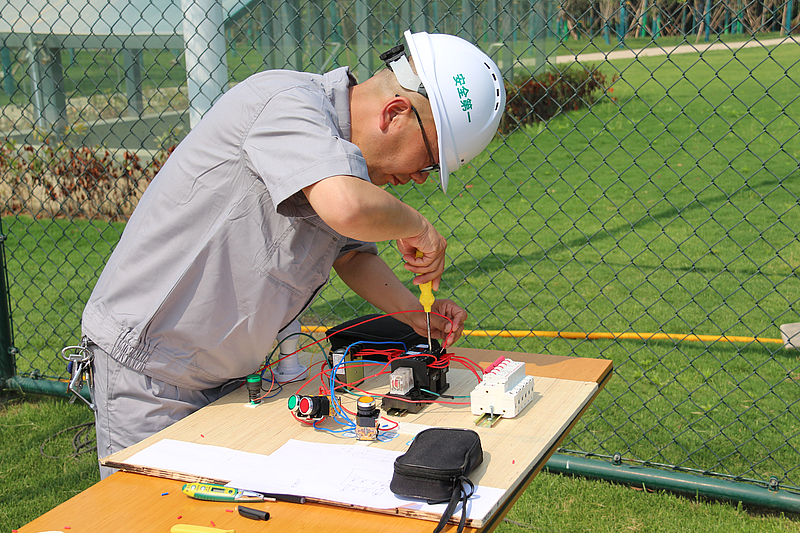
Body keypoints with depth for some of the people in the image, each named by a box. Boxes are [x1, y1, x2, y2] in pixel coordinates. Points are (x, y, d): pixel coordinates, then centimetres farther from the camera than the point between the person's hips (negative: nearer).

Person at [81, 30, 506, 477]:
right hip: (149, 361, -8)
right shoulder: (289, 103, -23)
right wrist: (416, 226, -22)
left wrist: (418, 315, 5)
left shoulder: (346, 154, 5)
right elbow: (347, 210, -42)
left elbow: (352, 252, 19)